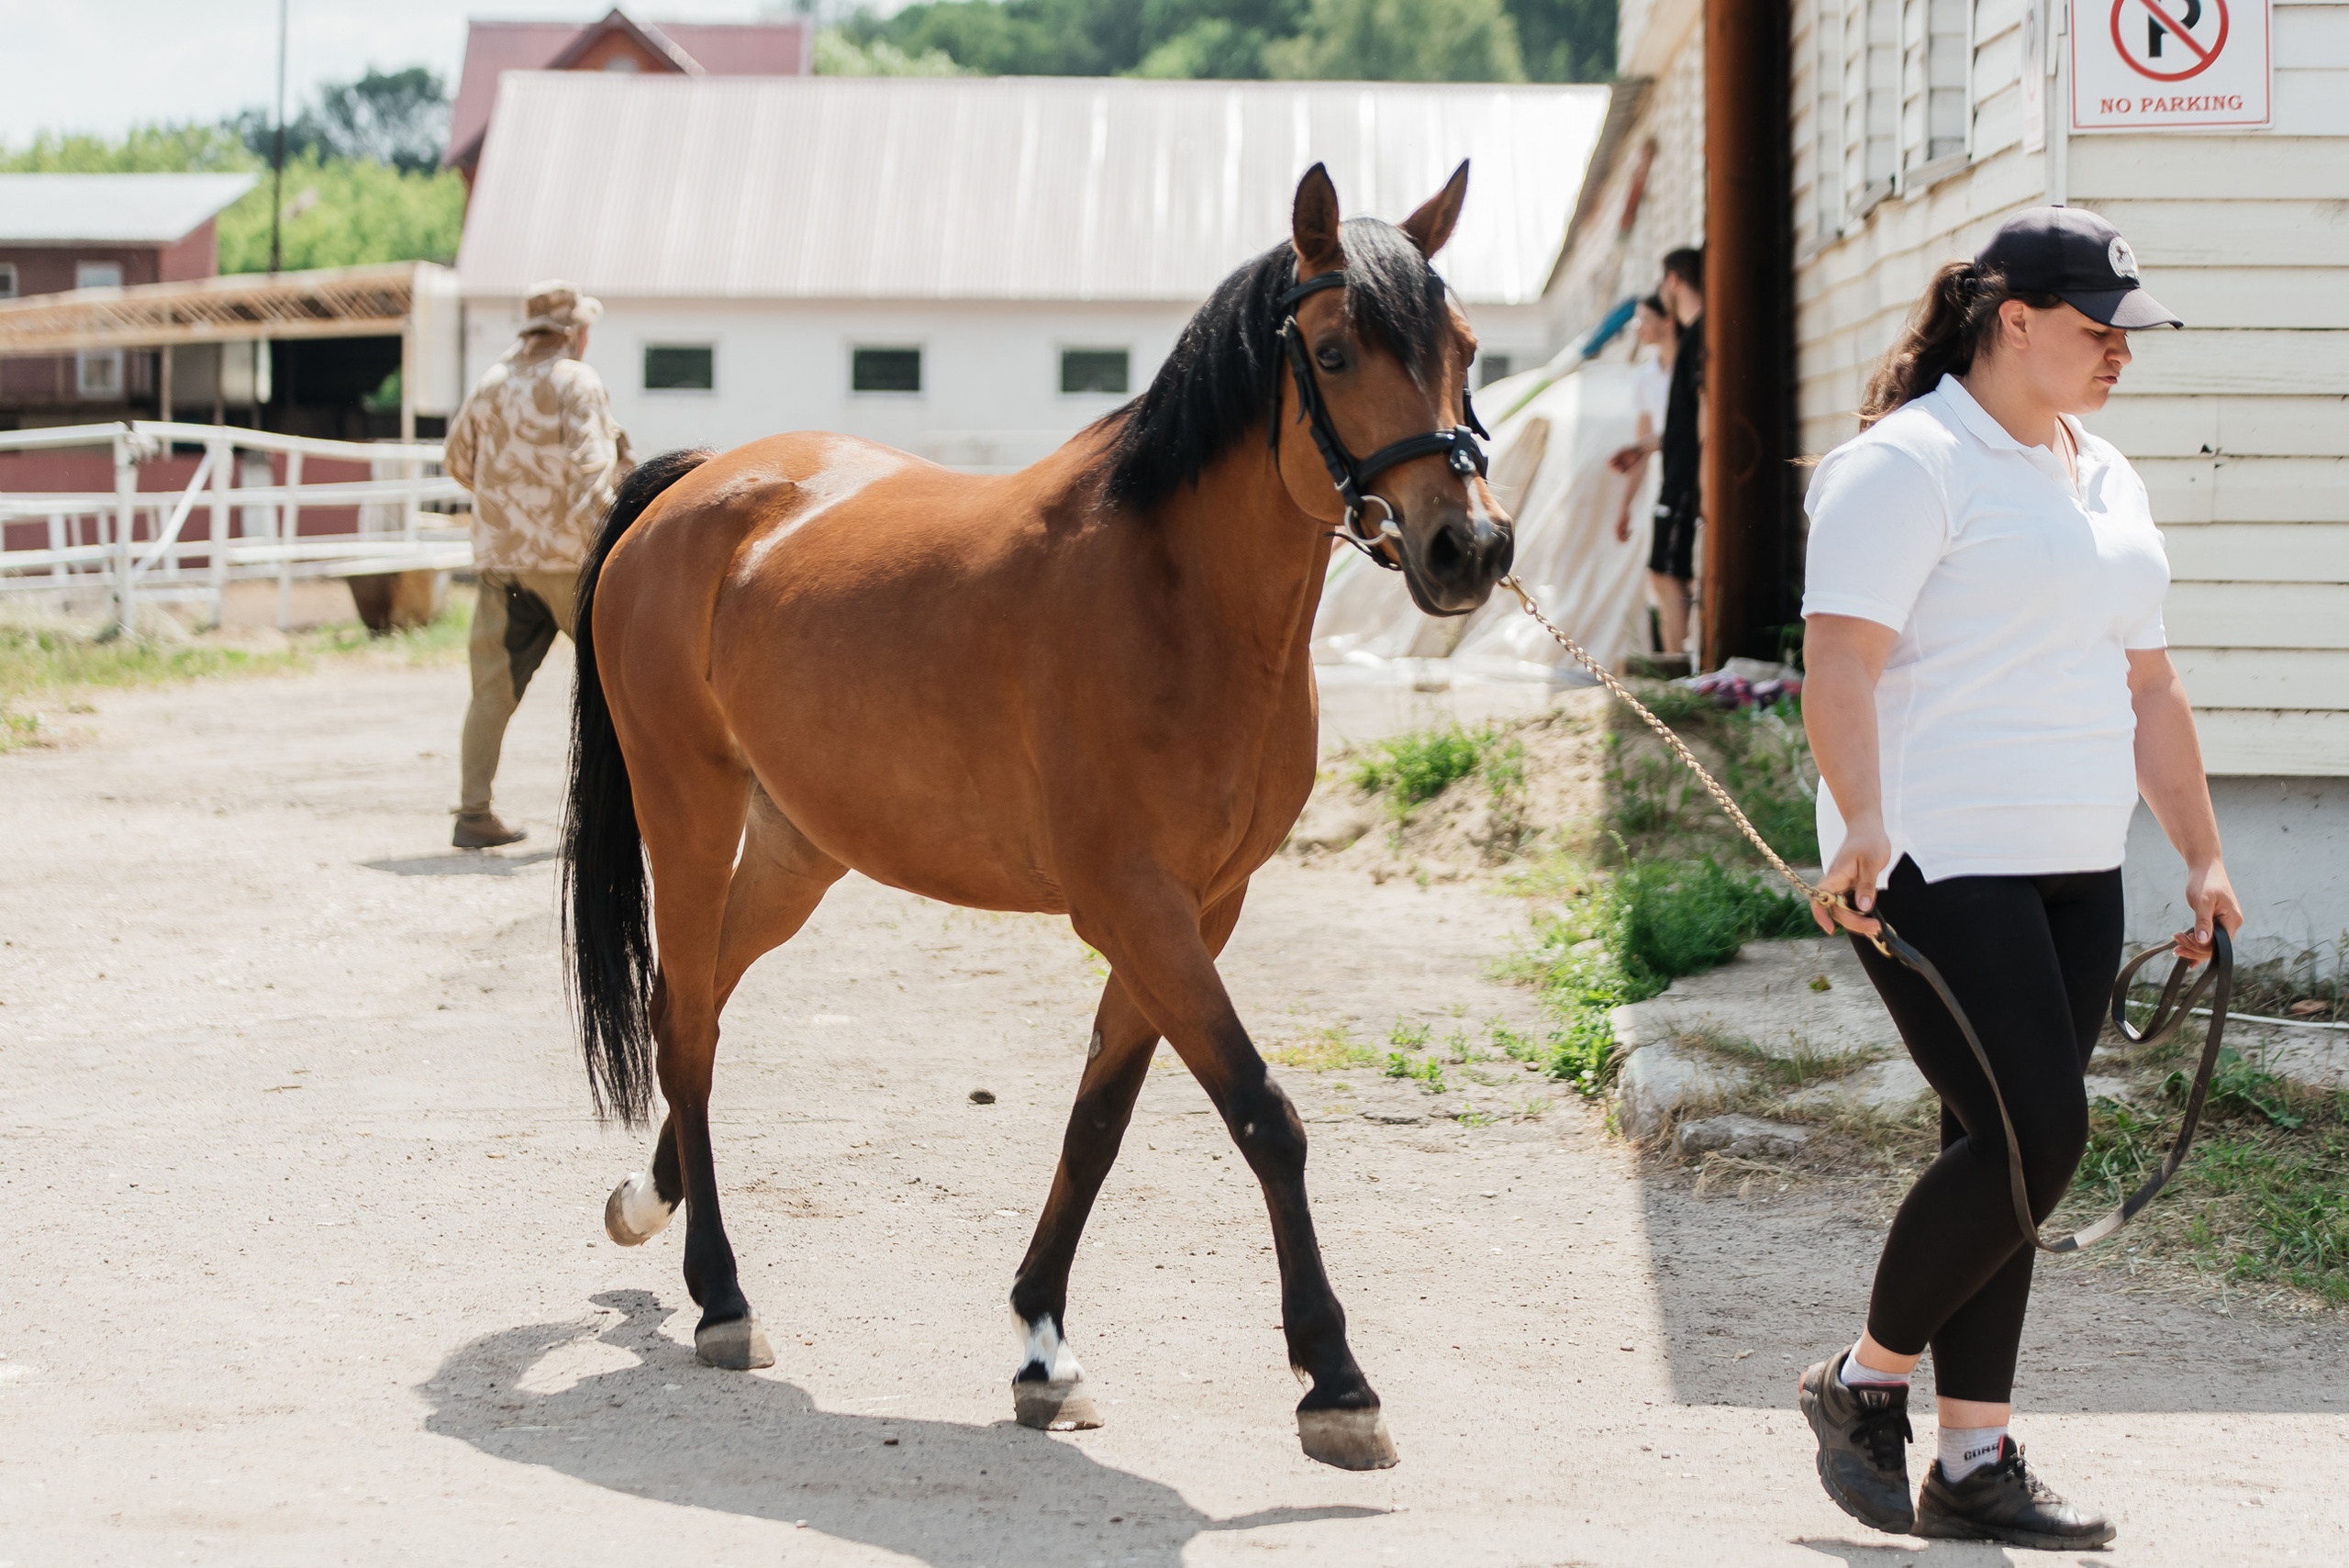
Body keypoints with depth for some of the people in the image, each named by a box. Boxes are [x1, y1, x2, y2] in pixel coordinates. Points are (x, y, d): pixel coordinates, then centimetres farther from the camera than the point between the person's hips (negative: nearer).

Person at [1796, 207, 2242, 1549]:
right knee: (2033, 1135, -14)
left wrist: (2203, 857, 18)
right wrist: (1866, 821, -31)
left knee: (2013, 1152, 7)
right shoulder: (1907, 466, -8)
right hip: (1940, 870, -8)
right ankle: (1866, 1382, 5)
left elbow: (2148, 689, 23)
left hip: (2077, 879, 8)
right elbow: (1840, 658, -19)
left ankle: (1975, 1461, 11)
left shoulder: (2107, 479, 19)